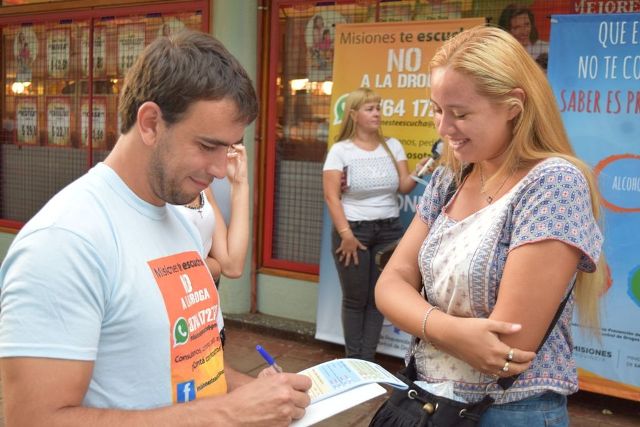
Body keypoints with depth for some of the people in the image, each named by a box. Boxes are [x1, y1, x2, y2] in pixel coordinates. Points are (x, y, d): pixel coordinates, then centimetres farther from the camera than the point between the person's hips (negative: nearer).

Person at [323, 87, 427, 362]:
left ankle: (367, 359, 17)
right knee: (355, 298, 4)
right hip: (354, 229, -3)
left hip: (389, 230, 4)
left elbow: (404, 187, 1)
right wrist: (345, 233, -15)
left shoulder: (392, 146, 7)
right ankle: (353, 359, 19)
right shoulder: (340, 150, -4)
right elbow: (331, 196, -9)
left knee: (378, 297, 6)